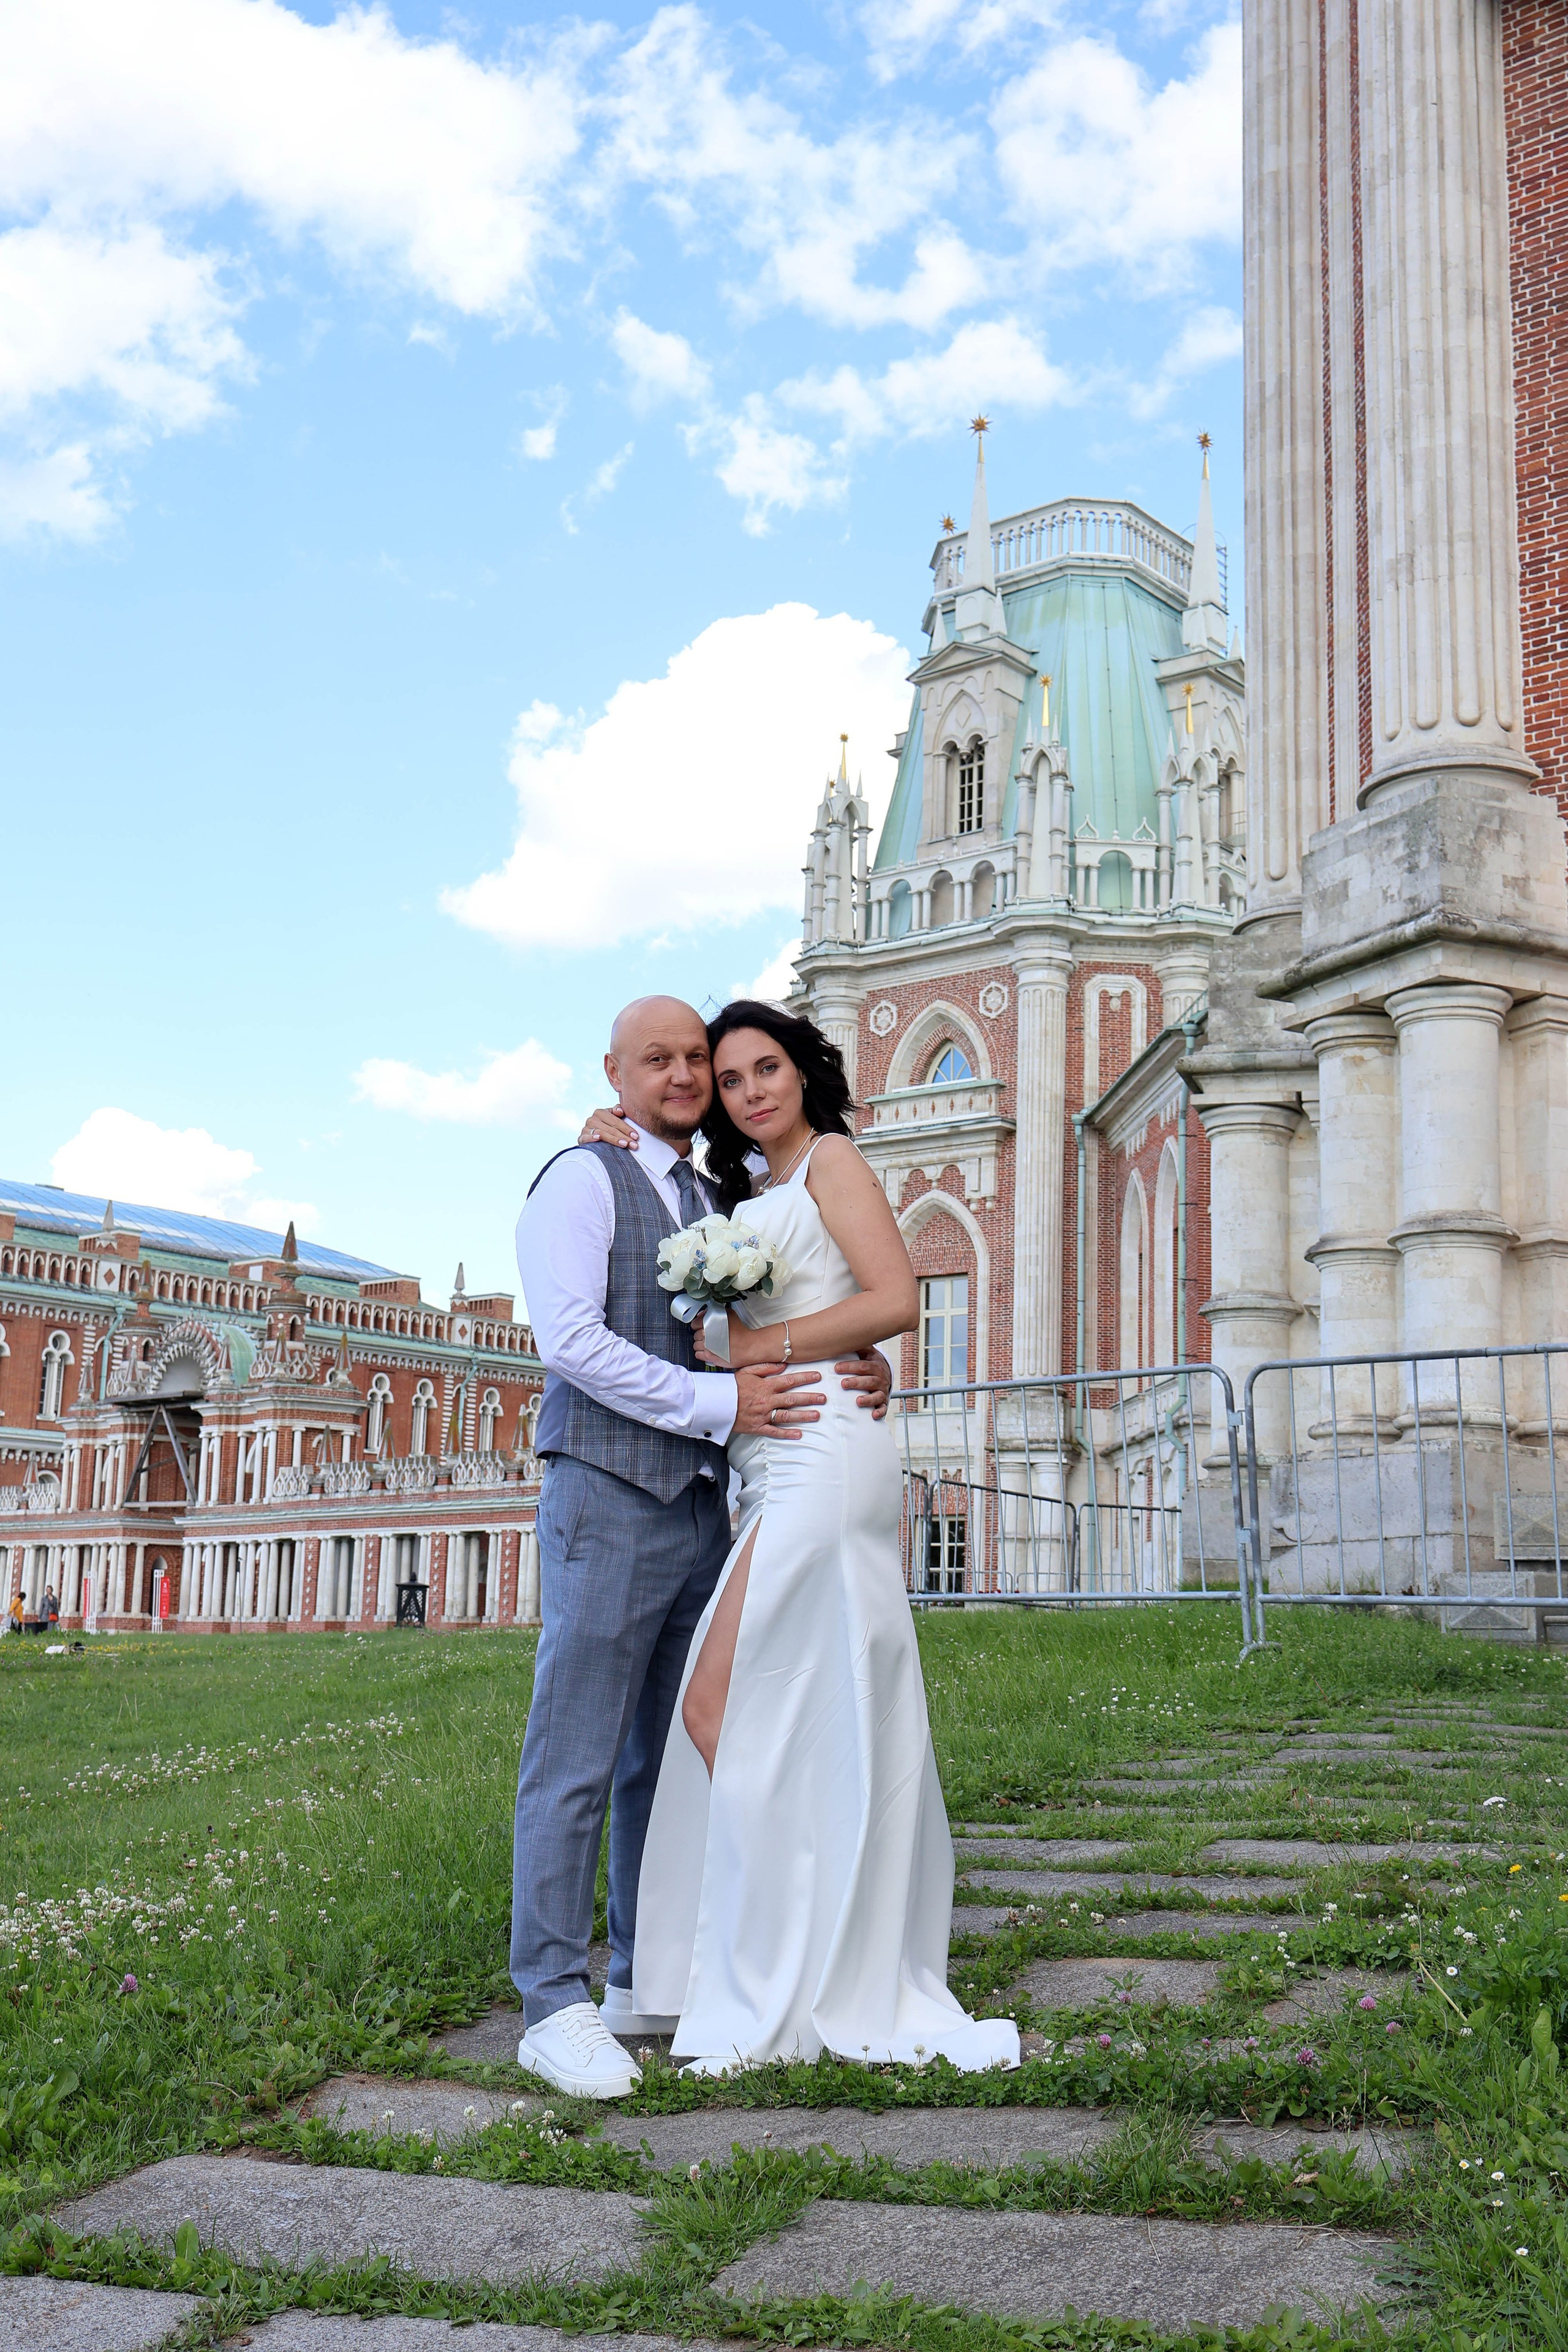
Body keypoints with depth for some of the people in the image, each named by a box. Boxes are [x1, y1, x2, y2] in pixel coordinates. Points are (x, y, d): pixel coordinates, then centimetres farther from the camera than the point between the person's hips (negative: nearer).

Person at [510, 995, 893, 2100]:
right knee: (577, 1759, -6)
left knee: (669, 1756, 11)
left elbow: (784, 1335, 18)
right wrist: (720, 1403, -18)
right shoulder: (582, 1182, -2)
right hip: (609, 1499, -7)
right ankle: (555, 2006, -2)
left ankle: (647, 1982, 19)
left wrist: (862, 1372, -4)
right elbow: (570, 1338, -14)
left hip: (702, 1504, 7)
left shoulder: (719, 1207, 20)